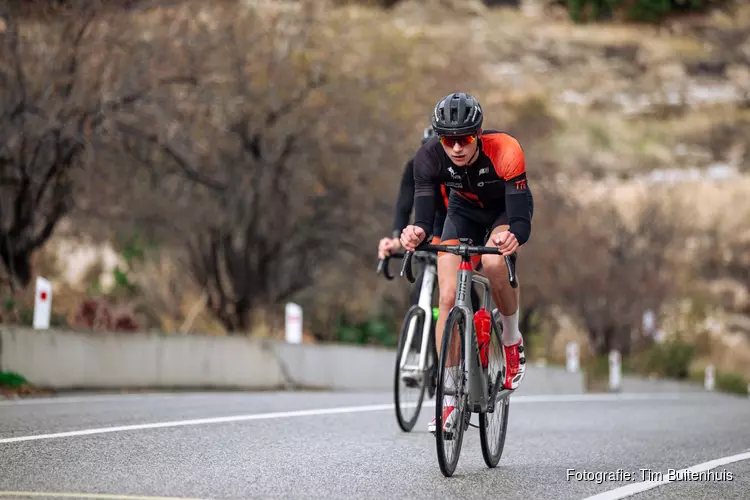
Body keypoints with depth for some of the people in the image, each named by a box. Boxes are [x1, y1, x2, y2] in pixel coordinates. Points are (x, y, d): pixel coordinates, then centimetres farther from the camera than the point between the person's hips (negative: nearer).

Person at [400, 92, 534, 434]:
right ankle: (449, 397, -3)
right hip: (464, 210, 3)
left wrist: (515, 236, -66)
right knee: (448, 297, -13)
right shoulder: (429, 158, -29)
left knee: (492, 264, -34)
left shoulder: (504, 150, -37)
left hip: (507, 208, -3)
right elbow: (424, 209, -36)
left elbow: (520, 214, -43)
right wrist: (417, 231, -60)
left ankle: (512, 342, -6)